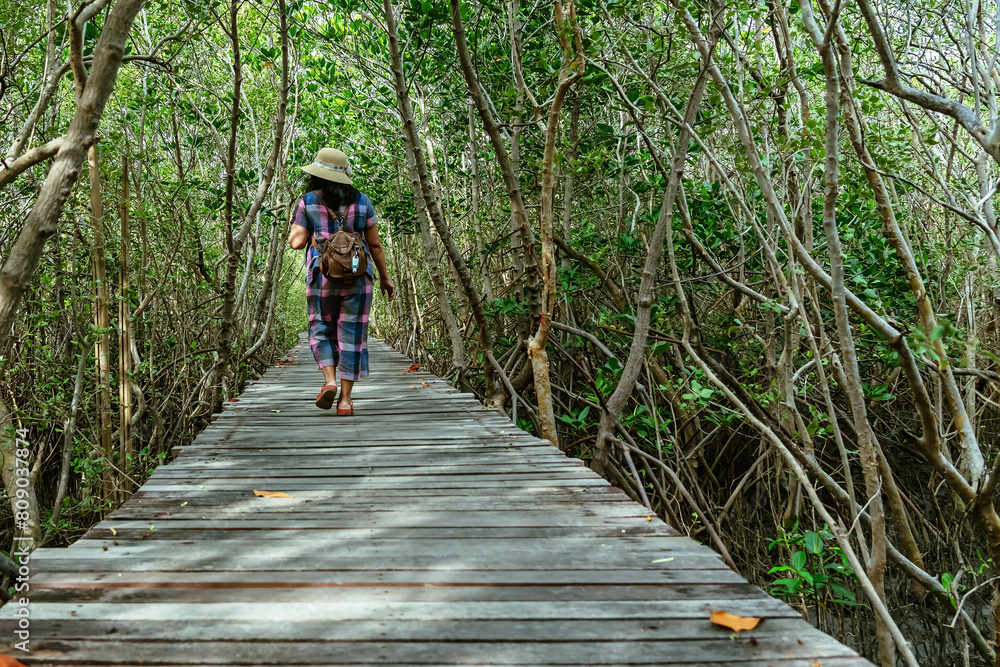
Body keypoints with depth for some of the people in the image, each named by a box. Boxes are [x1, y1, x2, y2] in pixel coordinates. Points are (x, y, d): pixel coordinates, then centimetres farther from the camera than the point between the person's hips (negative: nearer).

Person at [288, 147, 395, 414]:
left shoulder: (308, 202, 0)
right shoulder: (361, 201, 6)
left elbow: (296, 242, -4)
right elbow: (375, 244, 7)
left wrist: (297, 228, 17)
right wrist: (384, 278, 16)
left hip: (322, 277, -1)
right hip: (357, 279, 1)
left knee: (322, 330, 15)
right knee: (352, 335, 5)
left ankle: (329, 380, -6)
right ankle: (345, 399, 4)